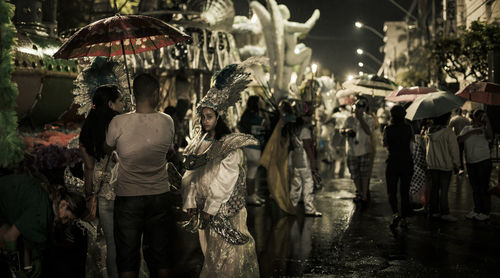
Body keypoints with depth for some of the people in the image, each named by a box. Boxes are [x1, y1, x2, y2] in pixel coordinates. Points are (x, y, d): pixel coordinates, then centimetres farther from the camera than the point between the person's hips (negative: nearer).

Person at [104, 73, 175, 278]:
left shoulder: (119, 123, -13)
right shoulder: (167, 122, -8)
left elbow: (107, 148, 6)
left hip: (127, 198, -2)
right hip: (159, 197, 2)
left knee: (127, 255, 9)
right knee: (160, 254, 14)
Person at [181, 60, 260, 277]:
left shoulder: (230, 145, -11)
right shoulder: (197, 143, 9)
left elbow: (225, 180, -15)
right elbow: (191, 175, 7)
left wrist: (210, 209, -15)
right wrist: (191, 204, -1)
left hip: (224, 209, -6)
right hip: (204, 209, 6)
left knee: (226, 257, -2)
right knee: (209, 251, 14)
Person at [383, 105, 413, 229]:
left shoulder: (388, 129, -9)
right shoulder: (408, 128, -4)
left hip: (393, 162, -2)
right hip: (407, 162, 2)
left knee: (392, 191, 5)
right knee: (405, 192, 12)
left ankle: (395, 213, -19)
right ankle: (404, 218, 14)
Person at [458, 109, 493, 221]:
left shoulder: (484, 129, 1)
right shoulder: (467, 129, 11)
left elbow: (490, 136, -21)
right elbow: (459, 139, -5)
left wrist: (487, 122, -23)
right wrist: (471, 132, -16)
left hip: (484, 161, -4)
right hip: (471, 162, 4)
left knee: (483, 188, -3)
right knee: (475, 188, 12)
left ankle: (485, 212, 5)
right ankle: (477, 210, 24)